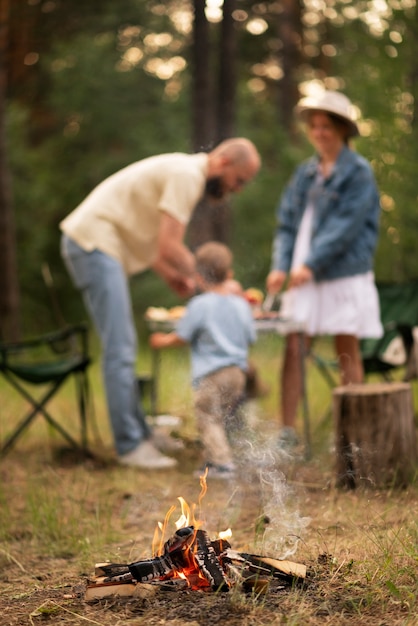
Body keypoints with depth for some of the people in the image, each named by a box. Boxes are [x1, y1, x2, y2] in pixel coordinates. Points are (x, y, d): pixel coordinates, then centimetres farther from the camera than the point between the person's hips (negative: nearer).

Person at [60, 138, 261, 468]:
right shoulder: (187, 174, -14)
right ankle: (131, 446, -7)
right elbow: (169, 248, -20)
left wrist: (173, 276, 4)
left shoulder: (185, 172, 18)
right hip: (94, 242, -11)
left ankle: (140, 434, 21)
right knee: (120, 349, -11)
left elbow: (147, 238, 17)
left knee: (123, 347, 13)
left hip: (88, 243, 11)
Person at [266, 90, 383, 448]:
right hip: (304, 276, 5)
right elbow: (288, 222, 11)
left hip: (345, 274, -5)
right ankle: (288, 429, 0)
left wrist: (311, 264, -20)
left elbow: (346, 225, -13)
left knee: (347, 352, 3)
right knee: (293, 348, -3)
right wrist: (281, 265, -4)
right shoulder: (306, 173, 13)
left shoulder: (359, 172, -4)